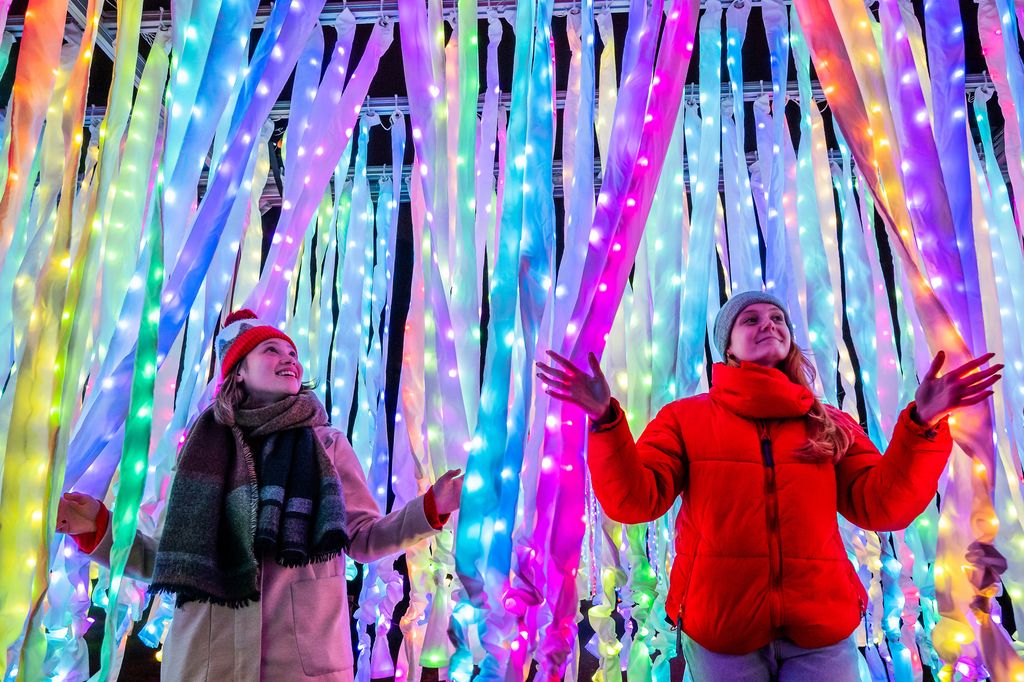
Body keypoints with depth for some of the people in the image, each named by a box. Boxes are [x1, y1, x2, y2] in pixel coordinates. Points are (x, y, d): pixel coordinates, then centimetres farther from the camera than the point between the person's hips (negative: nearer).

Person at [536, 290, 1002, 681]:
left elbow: (882, 505, -2)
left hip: (822, 630, 2)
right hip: (718, 628, -2)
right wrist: (606, 420, -25)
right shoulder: (685, 418, -1)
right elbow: (633, 500, -10)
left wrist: (922, 424, -13)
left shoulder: (831, 425, 8)